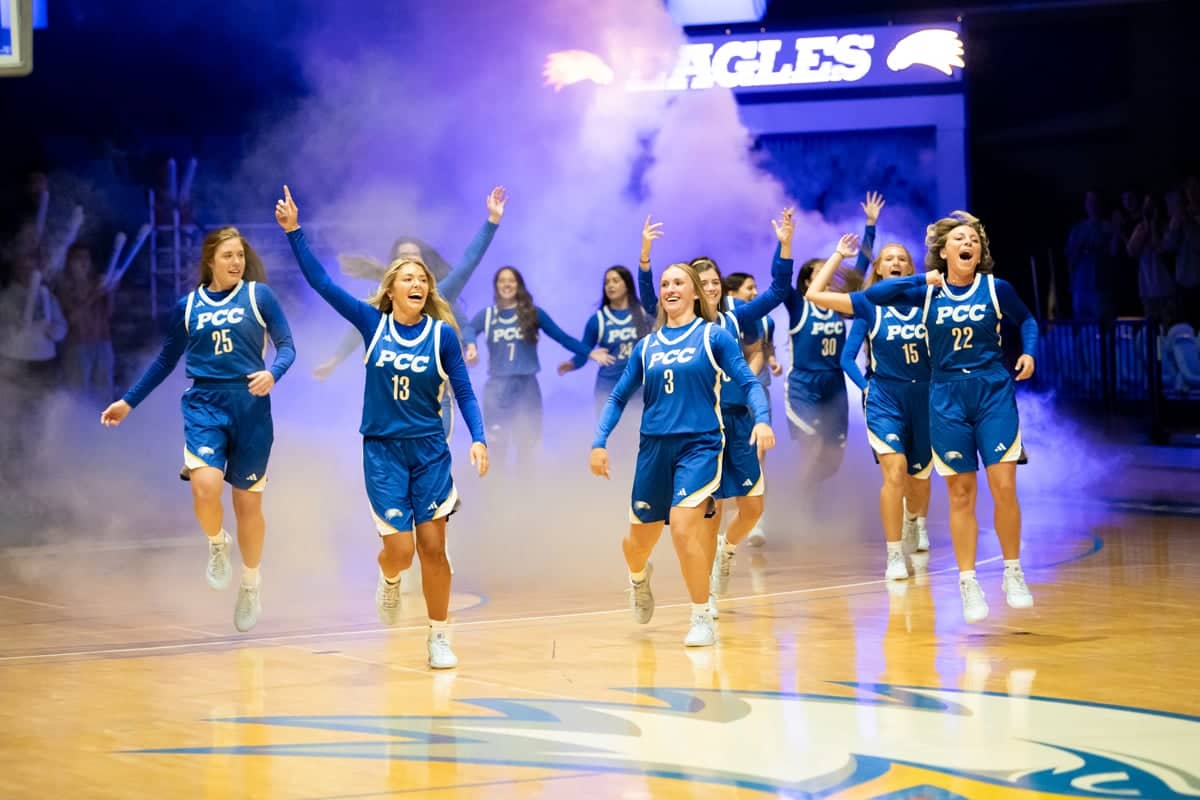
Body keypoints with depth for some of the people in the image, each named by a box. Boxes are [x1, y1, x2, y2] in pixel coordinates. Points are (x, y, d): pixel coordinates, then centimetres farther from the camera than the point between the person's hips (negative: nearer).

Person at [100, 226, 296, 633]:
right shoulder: (187, 306, 7)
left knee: (248, 502, 8)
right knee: (205, 487, -23)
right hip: (204, 405, 1)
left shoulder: (259, 295, 1)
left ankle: (251, 585, 29)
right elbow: (166, 360, 17)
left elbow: (286, 346, 0)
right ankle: (217, 544, 10)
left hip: (250, 407, -1)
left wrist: (272, 374, -21)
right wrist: (128, 401, 16)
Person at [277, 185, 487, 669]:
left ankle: (439, 638, 12)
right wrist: (294, 232, -11)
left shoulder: (442, 334, -4)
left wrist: (477, 439, -15)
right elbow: (321, 283, -5)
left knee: (433, 548, -1)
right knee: (400, 550, -7)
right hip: (383, 451, 0)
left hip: (430, 451, 0)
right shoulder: (372, 323, -2)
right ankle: (388, 579, 30)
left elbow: (464, 392, -2)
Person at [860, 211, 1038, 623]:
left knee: (1003, 486, -6)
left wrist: (1029, 352, -1)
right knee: (961, 494, 3)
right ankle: (968, 584, 9)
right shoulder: (926, 292, 1)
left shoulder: (996, 288, 0)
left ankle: (1013, 574, 10)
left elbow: (1026, 320, 16)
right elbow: (872, 295, -6)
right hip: (947, 400, 0)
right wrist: (923, 280, -10)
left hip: (994, 394, 0)